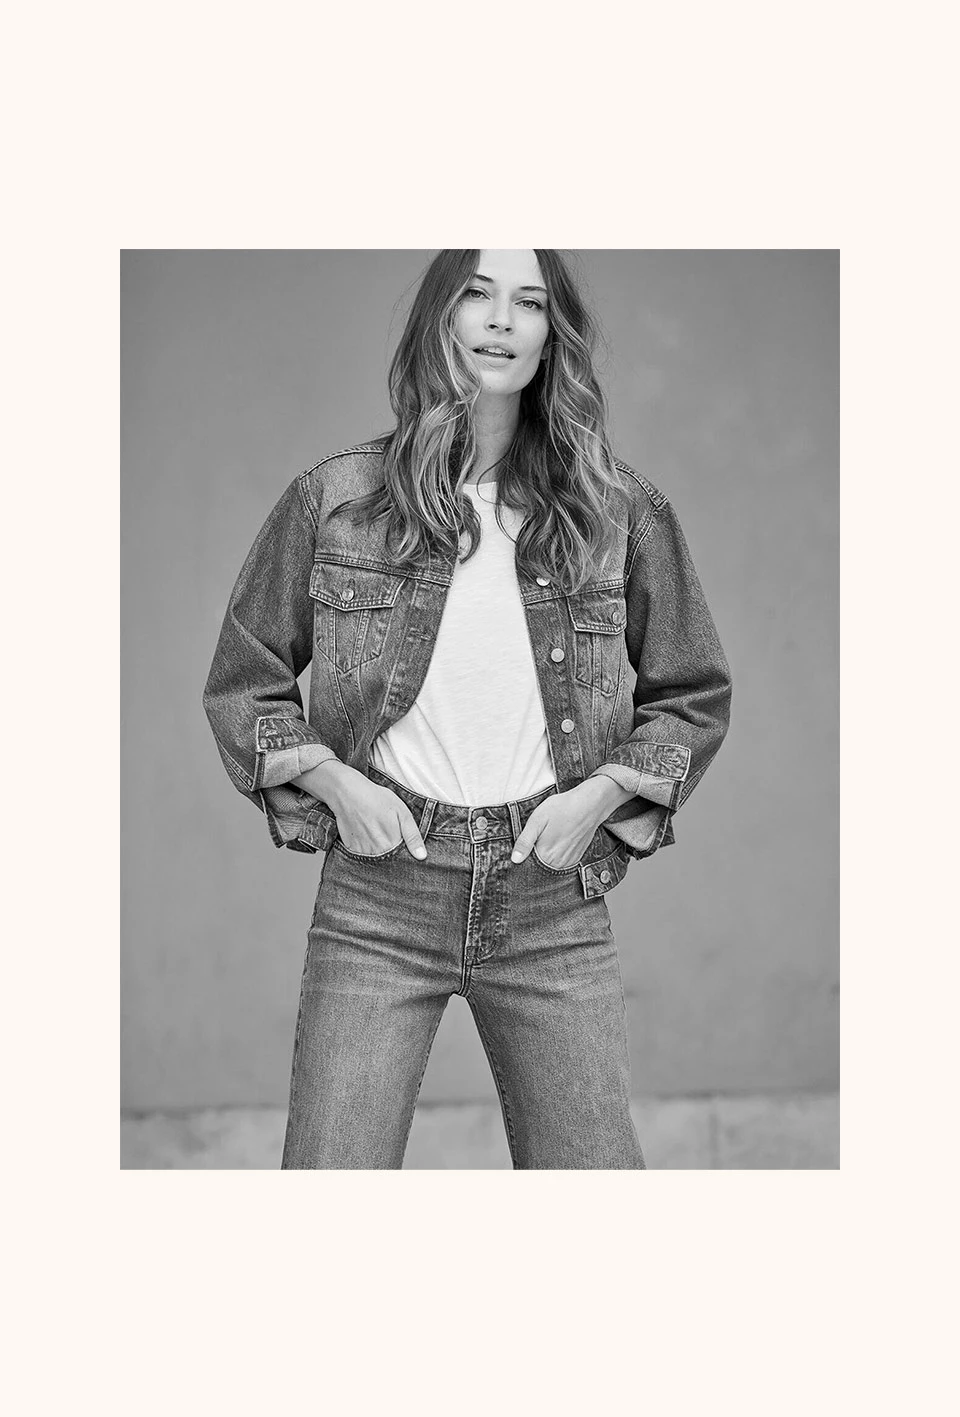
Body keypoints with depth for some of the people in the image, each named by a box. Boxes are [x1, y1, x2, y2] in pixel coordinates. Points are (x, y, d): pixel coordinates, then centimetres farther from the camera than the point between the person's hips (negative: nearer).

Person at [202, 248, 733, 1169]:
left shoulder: (618, 512, 4)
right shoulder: (334, 499, 2)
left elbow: (694, 697, 13)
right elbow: (241, 685, 11)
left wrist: (599, 793, -2)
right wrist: (333, 781, -5)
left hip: (551, 899, 1)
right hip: (377, 894, -1)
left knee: (593, 1169, 1)